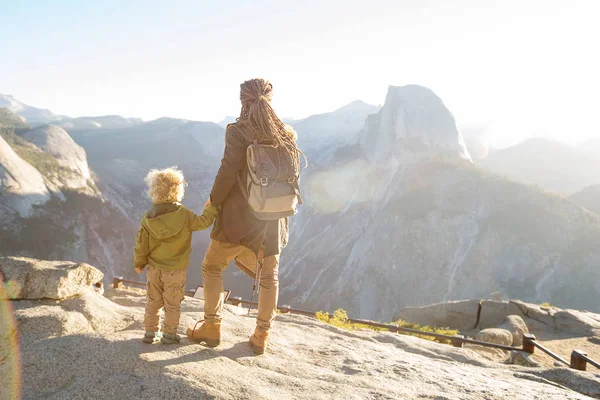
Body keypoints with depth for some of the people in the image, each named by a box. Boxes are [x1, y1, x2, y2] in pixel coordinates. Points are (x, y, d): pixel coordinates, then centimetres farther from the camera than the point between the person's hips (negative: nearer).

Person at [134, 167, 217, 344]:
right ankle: (169, 334, 15)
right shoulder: (183, 214, -16)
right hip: (175, 270, -3)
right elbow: (202, 222, -7)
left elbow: (141, 243, -2)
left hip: (154, 268, 3)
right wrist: (211, 208, 7)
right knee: (172, 304, 9)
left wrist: (139, 263, 11)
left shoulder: (148, 218, -6)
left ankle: (150, 332, 22)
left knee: (153, 301, 16)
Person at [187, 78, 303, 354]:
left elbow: (228, 173, -16)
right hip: (273, 219, 4)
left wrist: (213, 202, -1)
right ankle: (261, 337, 22)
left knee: (212, 267, 16)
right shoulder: (287, 135, 3)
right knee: (269, 277, 16)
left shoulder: (237, 132, -12)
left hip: (238, 217, -4)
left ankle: (211, 327, 19)